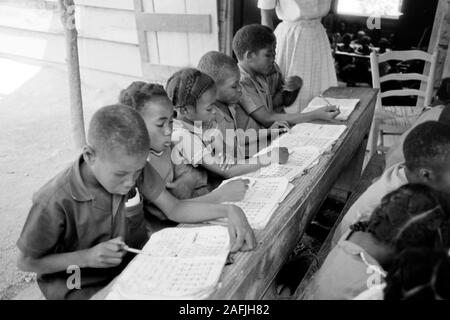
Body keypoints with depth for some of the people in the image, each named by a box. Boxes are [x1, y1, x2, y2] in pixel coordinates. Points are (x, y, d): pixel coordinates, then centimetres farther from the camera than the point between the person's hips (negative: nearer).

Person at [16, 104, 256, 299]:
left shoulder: (132, 167, -16)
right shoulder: (56, 201, -29)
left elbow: (173, 209, -11)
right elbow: (26, 262, -14)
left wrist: (229, 211, -24)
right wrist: (87, 257, -26)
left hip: (124, 268, 5)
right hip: (77, 287, -4)